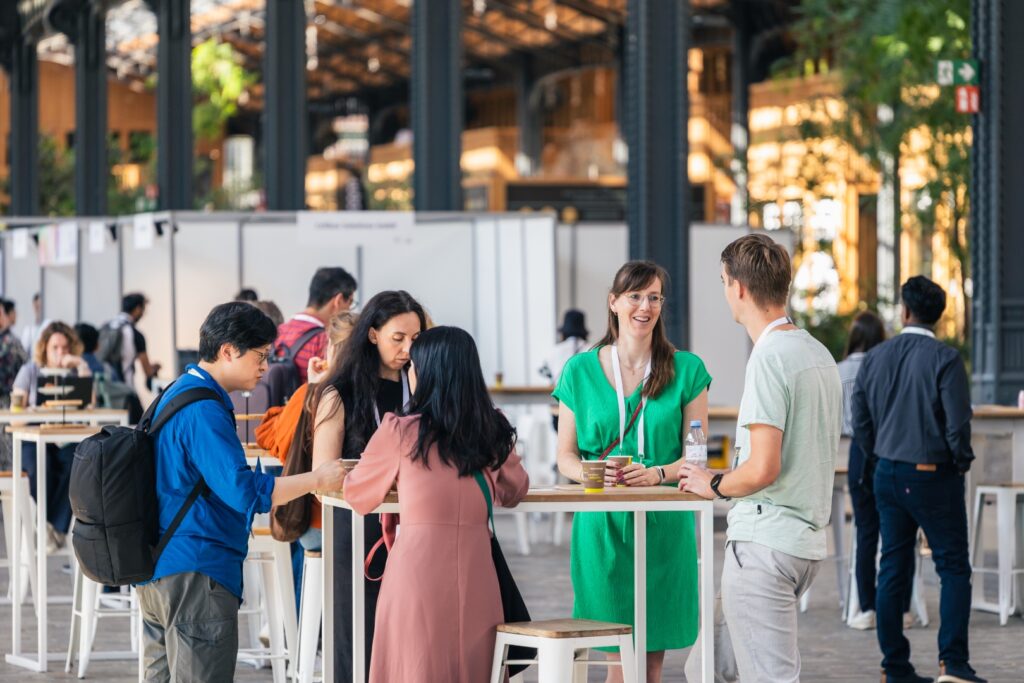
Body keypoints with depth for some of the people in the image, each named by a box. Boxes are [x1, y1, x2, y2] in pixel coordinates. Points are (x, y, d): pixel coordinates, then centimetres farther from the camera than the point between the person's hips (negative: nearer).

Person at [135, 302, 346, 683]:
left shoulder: (175, 394, 14)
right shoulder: (203, 410, -17)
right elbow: (243, 491, -24)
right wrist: (317, 480, -17)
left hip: (156, 570, 10)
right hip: (195, 574, -10)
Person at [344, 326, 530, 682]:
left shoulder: (399, 431, -4)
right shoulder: (494, 431, 5)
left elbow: (355, 492, 9)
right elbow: (513, 492, 20)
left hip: (418, 564, -3)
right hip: (476, 569, 3)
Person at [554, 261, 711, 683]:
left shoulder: (686, 370, 5)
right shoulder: (580, 371, 7)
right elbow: (566, 457, 9)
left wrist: (657, 474, -16)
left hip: (663, 524, 0)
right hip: (602, 525, 0)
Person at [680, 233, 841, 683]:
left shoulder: (769, 359, -16)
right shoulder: (819, 354, 13)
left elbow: (763, 469, -22)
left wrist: (714, 485, -4)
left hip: (764, 542, -10)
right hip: (808, 539, 10)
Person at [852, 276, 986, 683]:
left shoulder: (875, 358, 3)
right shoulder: (944, 359, -13)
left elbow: (860, 421, 7)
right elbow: (958, 422, -17)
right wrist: (962, 462, 0)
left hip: (888, 476, 5)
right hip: (933, 476, -5)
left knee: (893, 569, 9)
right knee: (953, 567, 2)